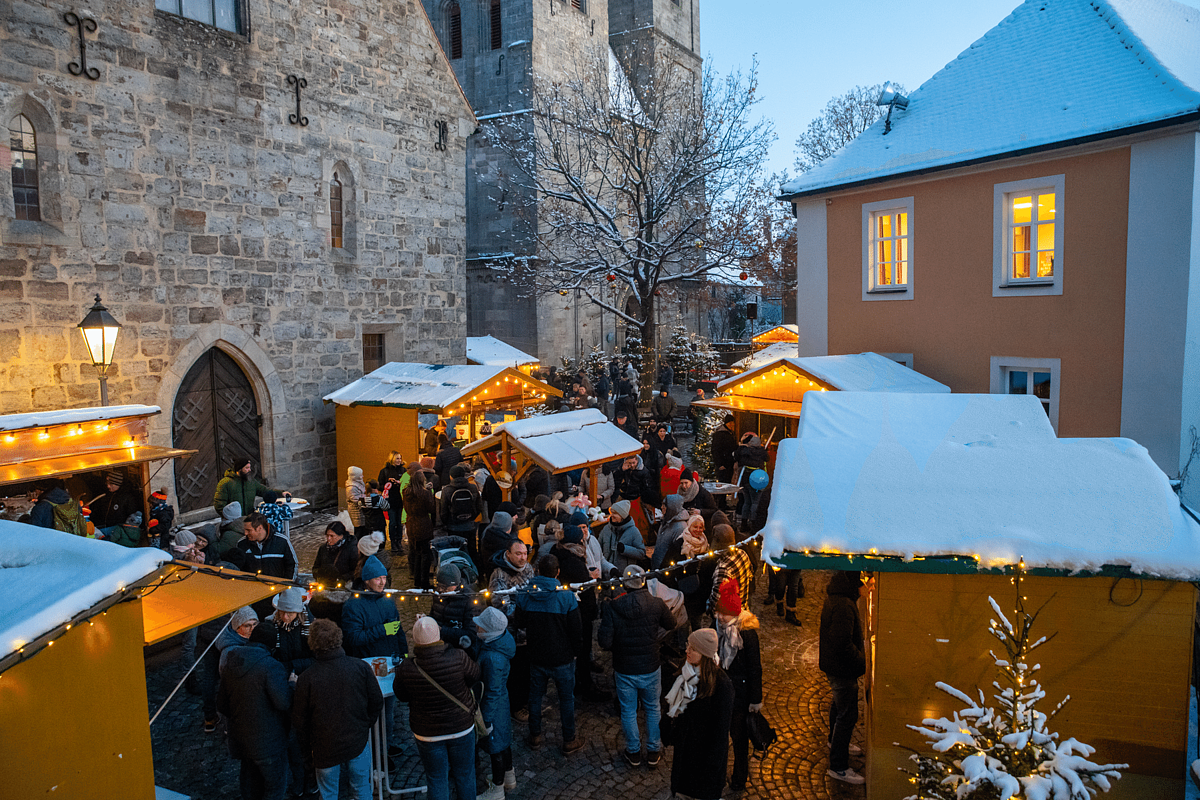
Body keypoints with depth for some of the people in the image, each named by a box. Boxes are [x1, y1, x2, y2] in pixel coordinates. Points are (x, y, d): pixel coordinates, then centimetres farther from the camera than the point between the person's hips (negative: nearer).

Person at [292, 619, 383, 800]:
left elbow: (299, 720, -8)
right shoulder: (360, 667, -15)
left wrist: (307, 748, 8)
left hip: (325, 748, -1)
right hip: (358, 742, 1)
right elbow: (377, 702, -5)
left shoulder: (306, 678, -19)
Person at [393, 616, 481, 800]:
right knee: (465, 775, 23)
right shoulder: (457, 657, -27)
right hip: (462, 729, 0)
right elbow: (474, 675, -6)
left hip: (427, 734, 0)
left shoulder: (405, 668, -23)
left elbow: (401, 697, -4)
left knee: (437, 779, 20)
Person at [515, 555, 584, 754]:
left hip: (536, 656, 3)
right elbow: (577, 630, -16)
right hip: (562, 657, -2)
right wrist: (574, 648, 3)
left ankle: (535, 736, 37)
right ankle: (569, 741, 27)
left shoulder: (524, 596, -13)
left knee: (535, 696, 22)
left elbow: (520, 624, 2)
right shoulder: (567, 597, -22)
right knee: (567, 699, 15)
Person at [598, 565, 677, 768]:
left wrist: (618, 644, 1)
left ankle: (633, 752, 33)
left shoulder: (612, 607, -20)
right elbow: (671, 625, 2)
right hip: (650, 668, 1)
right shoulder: (657, 605, -16)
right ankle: (653, 751, 34)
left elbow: (605, 642, -20)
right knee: (652, 709, 22)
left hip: (624, 670, -1)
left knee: (628, 712, 18)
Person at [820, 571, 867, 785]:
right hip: (841, 669, -11)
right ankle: (838, 767, 9)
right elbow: (843, 643, -31)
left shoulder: (835, 595, 3)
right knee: (847, 715, -1)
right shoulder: (843, 605, -30)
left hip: (833, 663, 11)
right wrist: (863, 663, -20)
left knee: (839, 704, 30)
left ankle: (835, 741, 52)